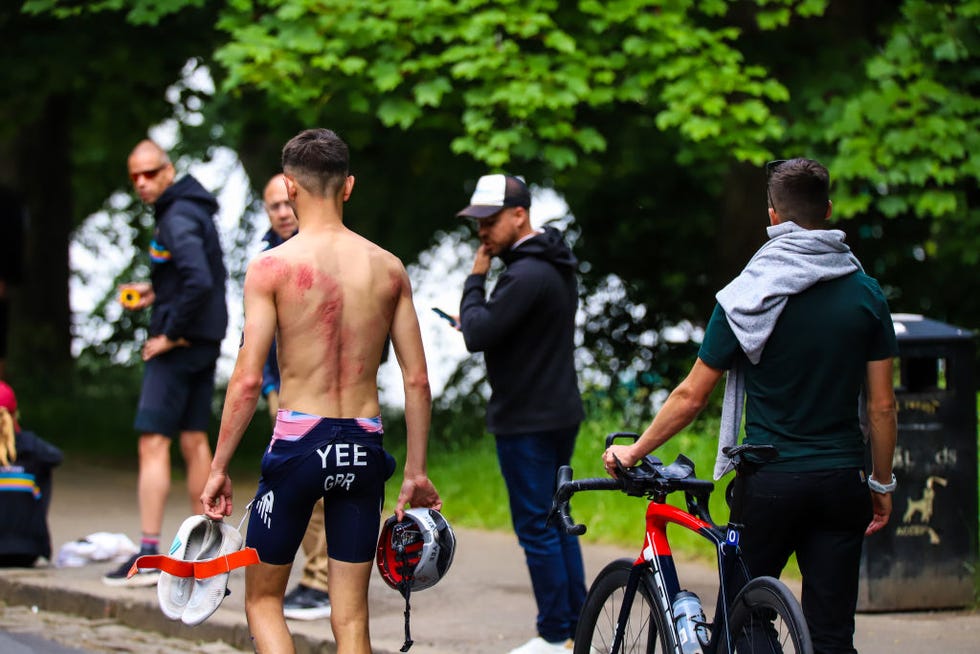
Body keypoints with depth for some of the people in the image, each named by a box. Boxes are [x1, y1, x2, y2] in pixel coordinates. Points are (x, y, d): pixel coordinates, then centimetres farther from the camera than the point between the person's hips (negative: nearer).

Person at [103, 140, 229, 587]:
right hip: (205, 341, 10)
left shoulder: (177, 219, -17)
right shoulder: (195, 210, 14)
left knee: (153, 442, -9)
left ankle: (148, 556, -13)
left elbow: (200, 282, -29)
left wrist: (169, 334, -20)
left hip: (179, 345, -10)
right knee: (194, 441, 14)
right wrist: (156, 293, 13)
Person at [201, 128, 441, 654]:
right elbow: (417, 379, 5)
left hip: (299, 441, -3)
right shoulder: (388, 268, 4)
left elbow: (247, 378, -11)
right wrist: (416, 472, 13)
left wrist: (218, 468, -3)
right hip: (364, 447, 3)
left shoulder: (272, 266, -7)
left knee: (263, 597, 13)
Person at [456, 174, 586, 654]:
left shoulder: (527, 275, -21)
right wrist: (478, 318, 10)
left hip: (527, 421, -10)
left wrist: (475, 279, -10)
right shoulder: (555, 266, 12)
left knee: (535, 526, -3)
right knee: (558, 521, 15)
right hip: (560, 411, 10)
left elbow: (477, 335, -22)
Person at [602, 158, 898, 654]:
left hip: (769, 481, -2)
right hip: (841, 482, 2)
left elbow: (692, 396, -3)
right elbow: (881, 404, 3)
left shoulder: (746, 296, -6)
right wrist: (882, 484, 14)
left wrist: (635, 450, 10)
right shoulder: (865, 293, 0)